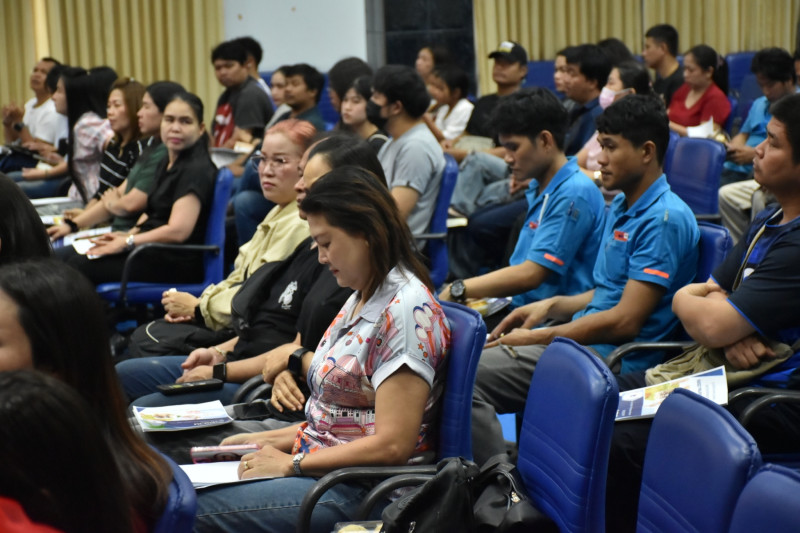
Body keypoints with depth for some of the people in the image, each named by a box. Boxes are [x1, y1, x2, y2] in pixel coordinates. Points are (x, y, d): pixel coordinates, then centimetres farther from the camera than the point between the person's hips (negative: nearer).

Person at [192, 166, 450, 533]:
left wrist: (292, 463, -14)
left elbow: (392, 444, -21)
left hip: (361, 489, -9)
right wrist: (269, 440, 8)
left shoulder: (406, 309, -16)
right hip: (320, 468, 9)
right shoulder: (361, 299, 14)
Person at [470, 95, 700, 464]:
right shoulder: (621, 208, 18)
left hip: (614, 358, -10)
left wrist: (536, 338, -13)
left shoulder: (665, 219, -14)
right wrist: (551, 306, 7)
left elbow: (625, 321, -19)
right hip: (588, 340, 10)